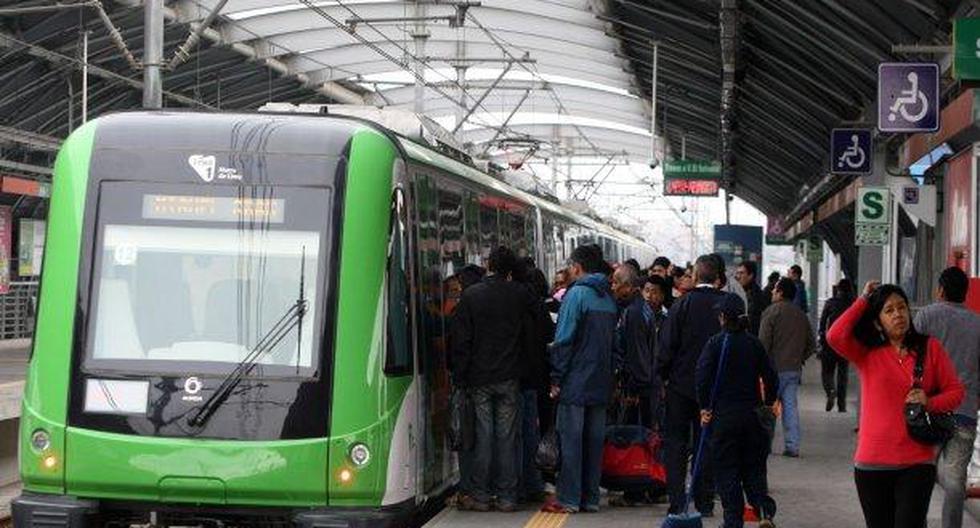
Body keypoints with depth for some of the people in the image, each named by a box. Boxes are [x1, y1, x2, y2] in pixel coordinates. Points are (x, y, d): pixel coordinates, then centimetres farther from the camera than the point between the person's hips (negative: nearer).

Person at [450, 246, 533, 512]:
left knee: (483, 435, 4)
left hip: (480, 377, 0)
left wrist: (461, 375, 3)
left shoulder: (470, 295, -3)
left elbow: (460, 339, -2)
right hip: (509, 377, 0)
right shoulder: (521, 295, -1)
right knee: (507, 436, 4)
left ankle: (480, 496, 5)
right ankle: (506, 497, 5)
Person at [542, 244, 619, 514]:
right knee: (594, 440, 9)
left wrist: (556, 378, -9)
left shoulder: (577, 294, -11)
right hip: (601, 382, 7)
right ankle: (591, 497, 13)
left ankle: (569, 499, -2)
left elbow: (564, 339, -14)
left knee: (570, 440, -3)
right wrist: (606, 372, 15)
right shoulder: (608, 297, 11)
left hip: (576, 381, -7)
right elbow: (613, 341, 13)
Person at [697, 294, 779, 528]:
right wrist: (768, 403, 20)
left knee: (726, 468, 4)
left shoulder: (716, 343, -7)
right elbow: (771, 377, 5)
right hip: (751, 413, 4)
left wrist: (704, 407, -4)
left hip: (724, 414, -3)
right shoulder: (754, 344, 4)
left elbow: (702, 375, -15)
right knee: (753, 466, 13)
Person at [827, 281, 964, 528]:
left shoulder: (930, 348, 4)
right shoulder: (866, 352, 2)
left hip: (917, 462, -1)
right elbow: (835, 336, -17)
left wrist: (930, 403, -12)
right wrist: (863, 301, -6)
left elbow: (955, 391, 9)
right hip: (873, 463, 1)